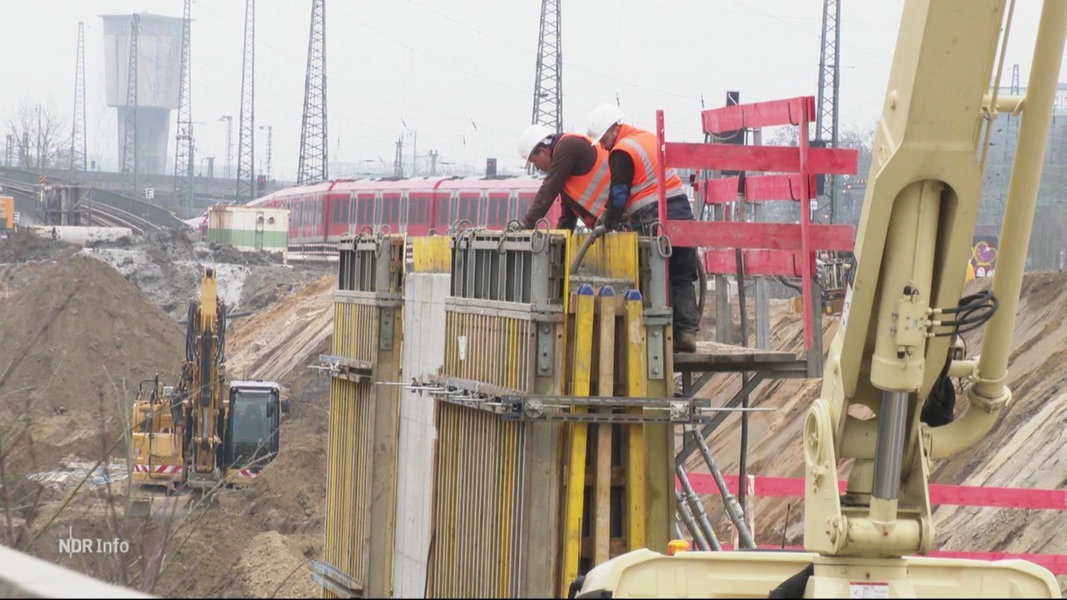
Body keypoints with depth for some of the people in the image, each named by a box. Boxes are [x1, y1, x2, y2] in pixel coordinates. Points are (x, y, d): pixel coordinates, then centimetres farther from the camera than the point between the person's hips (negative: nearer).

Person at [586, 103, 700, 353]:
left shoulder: (622, 153, -8)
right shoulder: (650, 138, 19)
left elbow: (618, 195, -12)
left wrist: (608, 226, -1)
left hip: (654, 220, -8)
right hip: (682, 210, 8)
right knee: (682, 278, 11)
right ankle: (687, 331, 5)